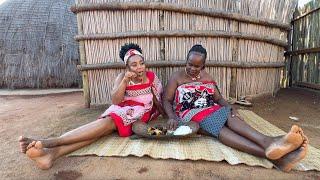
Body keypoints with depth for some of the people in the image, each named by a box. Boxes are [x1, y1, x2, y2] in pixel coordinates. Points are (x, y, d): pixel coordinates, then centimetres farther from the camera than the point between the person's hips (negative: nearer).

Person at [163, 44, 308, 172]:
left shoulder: (208, 77, 17)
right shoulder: (177, 77, 5)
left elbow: (219, 98, 15)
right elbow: (166, 100, -1)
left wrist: (230, 108, -8)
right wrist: (172, 117, -22)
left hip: (213, 110, 5)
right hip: (191, 115, -5)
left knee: (229, 117, -31)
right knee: (218, 128, -35)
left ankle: (266, 141, -59)